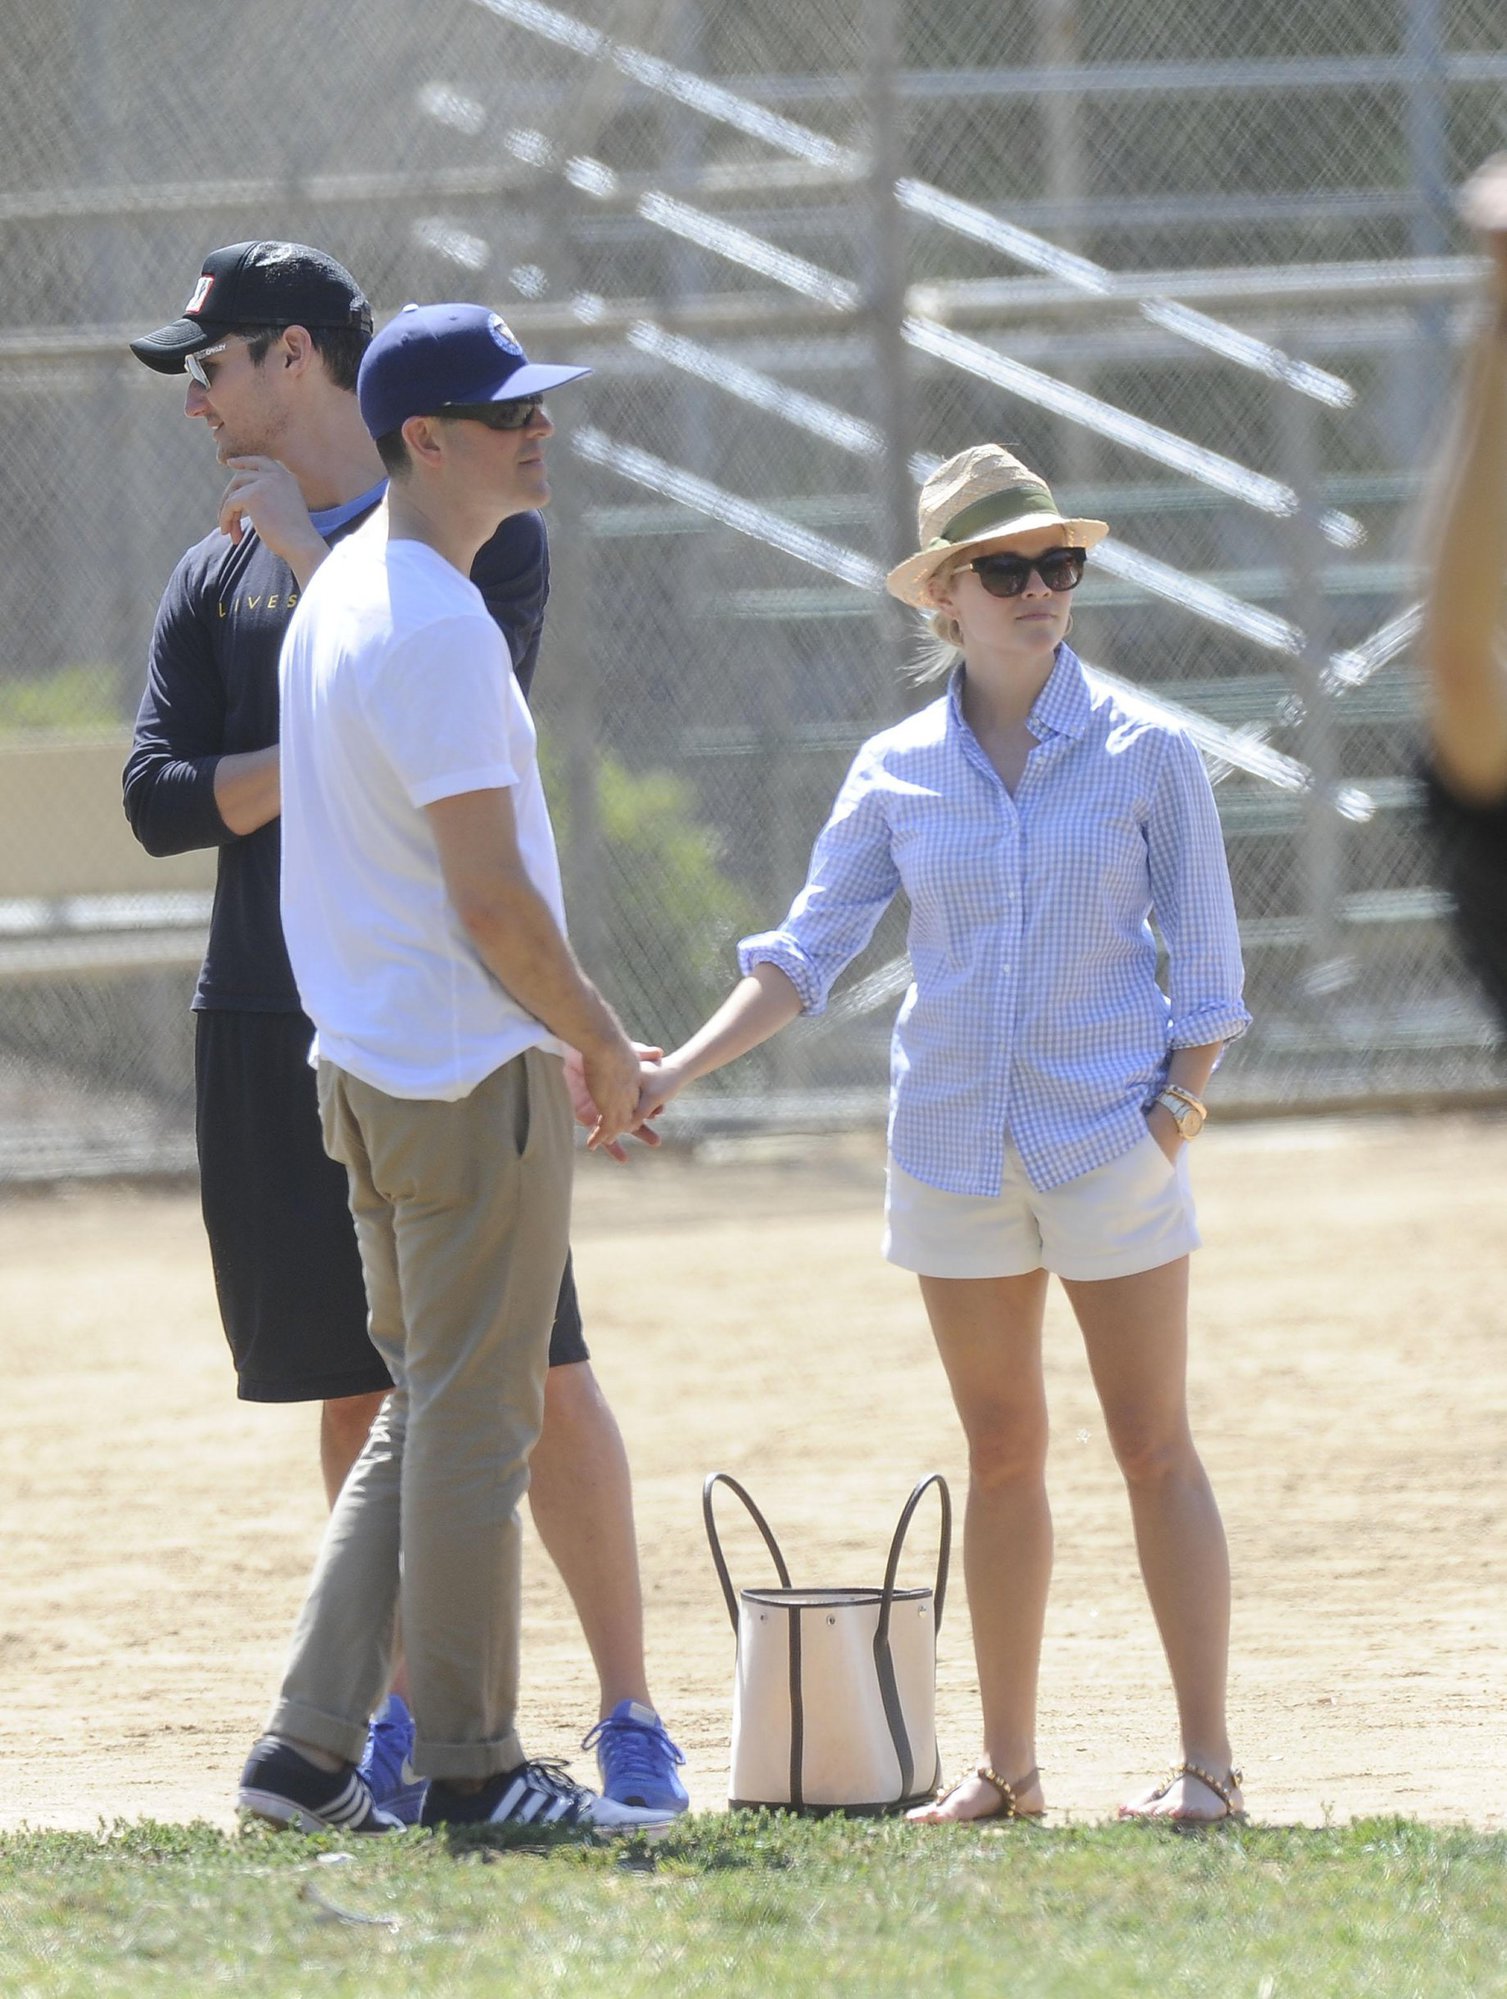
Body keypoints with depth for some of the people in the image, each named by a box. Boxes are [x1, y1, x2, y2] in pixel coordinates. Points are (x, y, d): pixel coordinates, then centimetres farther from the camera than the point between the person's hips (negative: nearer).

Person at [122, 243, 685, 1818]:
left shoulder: (482, 536, 2)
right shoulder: (215, 576, 14)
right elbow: (158, 797, 4)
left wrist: (308, 552, -11)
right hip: (271, 1024, 4)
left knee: (537, 1371, -7)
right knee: (354, 1388, 6)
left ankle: (629, 1715, -2)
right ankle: (411, 1706, 14)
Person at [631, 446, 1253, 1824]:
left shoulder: (1146, 757, -2)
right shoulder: (898, 772, 3)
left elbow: (1207, 971, 0)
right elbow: (808, 952, 3)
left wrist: (1175, 1117, -10)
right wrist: (677, 1073, -8)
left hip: (1113, 1145, -3)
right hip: (955, 1145, 3)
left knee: (1156, 1449, -1)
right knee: (1001, 1454, 8)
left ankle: (1206, 1759, 2)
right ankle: (1009, 1766, 14)